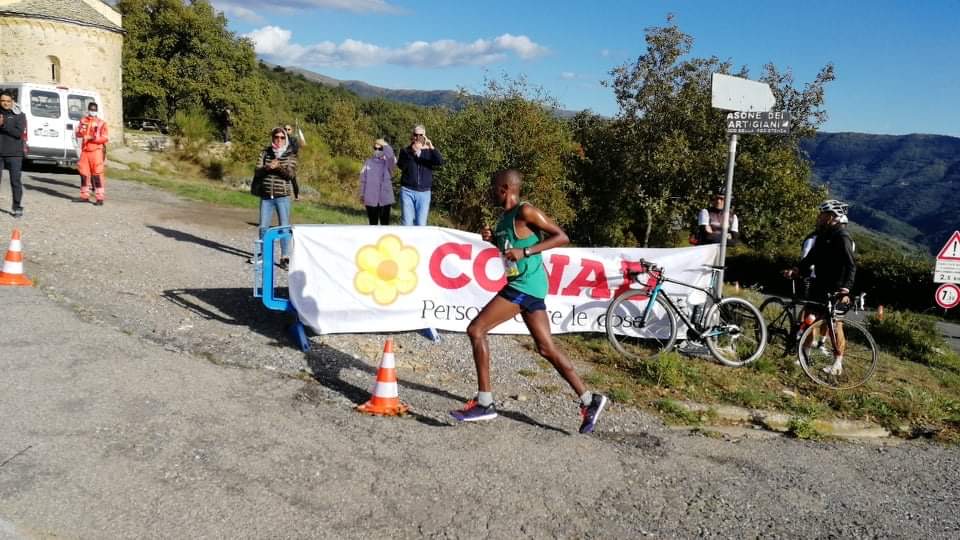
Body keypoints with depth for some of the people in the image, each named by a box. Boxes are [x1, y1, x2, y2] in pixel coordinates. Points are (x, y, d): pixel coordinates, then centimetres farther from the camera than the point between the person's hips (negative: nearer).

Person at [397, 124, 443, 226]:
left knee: (421, 224, 0)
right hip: (407, 191, -1)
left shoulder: (429, 152, 7)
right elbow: (400, 165, -12)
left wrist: (431, 147, -24)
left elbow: (440, 162, -11)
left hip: (424, 193, 1)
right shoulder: (405, 151, 5)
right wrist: (413, 153, -25)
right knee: (407, 223, -2)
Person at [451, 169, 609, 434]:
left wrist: (525, 252, -23)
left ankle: (484, 403, -8)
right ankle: (589, 400, 19)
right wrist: (493, 239, 8)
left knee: (476, 330, -11)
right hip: (525, 285, 10)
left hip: (525, 285, -10)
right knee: (547, 348, 11)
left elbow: (561, 237, -16)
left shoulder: (525, 211, -12)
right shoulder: (505, 216, 14)